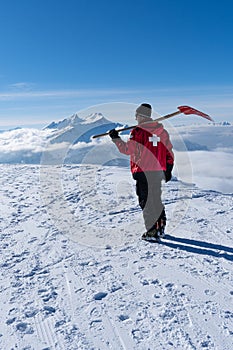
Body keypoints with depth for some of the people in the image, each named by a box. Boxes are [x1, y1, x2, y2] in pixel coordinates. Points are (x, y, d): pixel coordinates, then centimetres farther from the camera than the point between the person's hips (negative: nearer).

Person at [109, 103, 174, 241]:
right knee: (157, 200, 19)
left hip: (143, 172, -6)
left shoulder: (138, 131, -10)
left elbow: (127, 149, -9)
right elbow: (169, 151, 12)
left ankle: (151, 232, 3)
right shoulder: (162, 131, 9)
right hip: (159, 171, 6)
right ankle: (161, 228, 27)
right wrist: (168, 169, 19)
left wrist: (116, 138, 5)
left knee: (146, 202, 1)